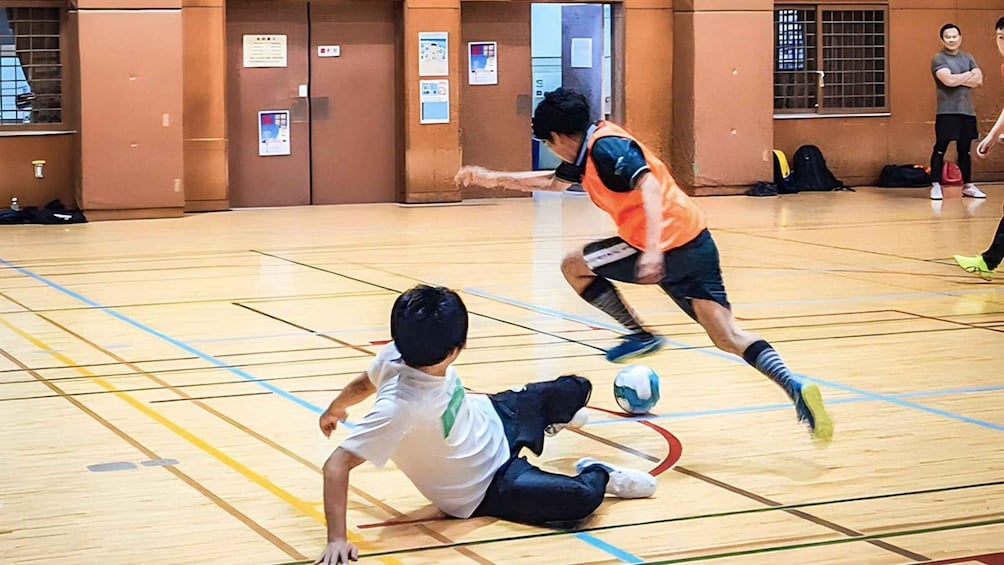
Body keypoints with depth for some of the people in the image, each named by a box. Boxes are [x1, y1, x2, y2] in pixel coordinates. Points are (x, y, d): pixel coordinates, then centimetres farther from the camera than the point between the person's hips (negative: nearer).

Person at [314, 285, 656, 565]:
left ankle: (550, 420, 56)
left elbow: (366, 382, -2)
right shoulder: (398, 407, -41)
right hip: (484, 489, -7)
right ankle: (597, 475, 12)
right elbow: (337, 465, -40)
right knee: (583, 498, -26)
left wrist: (335, 409, 18)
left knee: (574, 389, 18)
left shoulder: (402, 353, -23)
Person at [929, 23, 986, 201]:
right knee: (940, 148, -4)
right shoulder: (938, 59, -5)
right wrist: (969, 75, -6)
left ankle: (967, 185, 17)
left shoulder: (968, 58, 13)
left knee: (965, 150, 11)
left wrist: (957, 78, -11)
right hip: (947, 111, -5)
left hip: (967, 111, 5)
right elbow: (949, 80, -20)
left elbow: (978, 80, 1)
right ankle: (935, 185, 1)